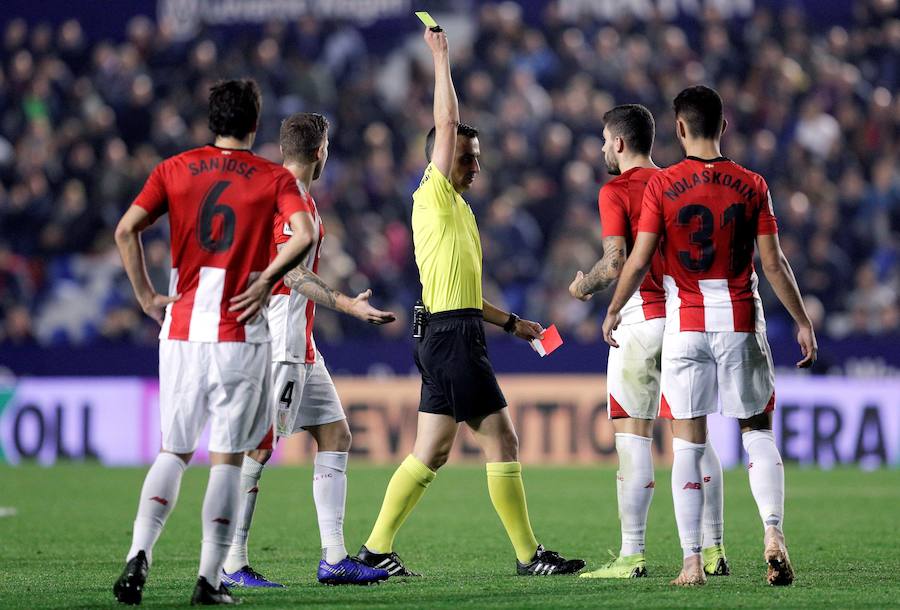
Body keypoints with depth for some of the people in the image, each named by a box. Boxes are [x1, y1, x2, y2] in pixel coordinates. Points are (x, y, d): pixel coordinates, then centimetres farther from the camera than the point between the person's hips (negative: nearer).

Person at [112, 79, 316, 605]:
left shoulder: (174, 170, 7)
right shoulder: (275, 178, 1)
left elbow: (126, 231, -4)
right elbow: (304, 235, -17)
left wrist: (147, 296, 2)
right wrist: (267, 279, -6)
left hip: (182, 327, 2)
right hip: (241, 334, -2)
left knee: (174, 452, 12)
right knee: (228, 458, 4)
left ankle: (139, 553, -9)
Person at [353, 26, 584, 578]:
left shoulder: (457, 210, 21)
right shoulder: (435, 196, -6)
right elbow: (447, 123, -14)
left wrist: (511, 322, 24)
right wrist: (442, 59, -10)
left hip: (448, 338, 10)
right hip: (453, 338, -10)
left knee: (431, 453, 7)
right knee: (502, 440, -7)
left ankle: (377, 549, 6)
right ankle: (529, 554, -4)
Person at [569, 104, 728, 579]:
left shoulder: (616, 192, -7)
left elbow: (616, 264, -16)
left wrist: (583, 285, 1)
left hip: (642, 321, -6)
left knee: (633, 437, -5)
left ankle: (632, 555, -8)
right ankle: (712, 549, 8)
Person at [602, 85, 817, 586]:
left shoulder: (662, 186, -4)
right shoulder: (752, 186, -1)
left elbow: (638, 261, -5)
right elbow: (774, 263, -2)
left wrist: (613, 311, 10)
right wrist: (803, 321, 7)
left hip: (686, 323, -1)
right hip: (741, 320, 1)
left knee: (688, 445, 2)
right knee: (758, 431, 12)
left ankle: (692, 561, -1)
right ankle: (773, 534, -8)